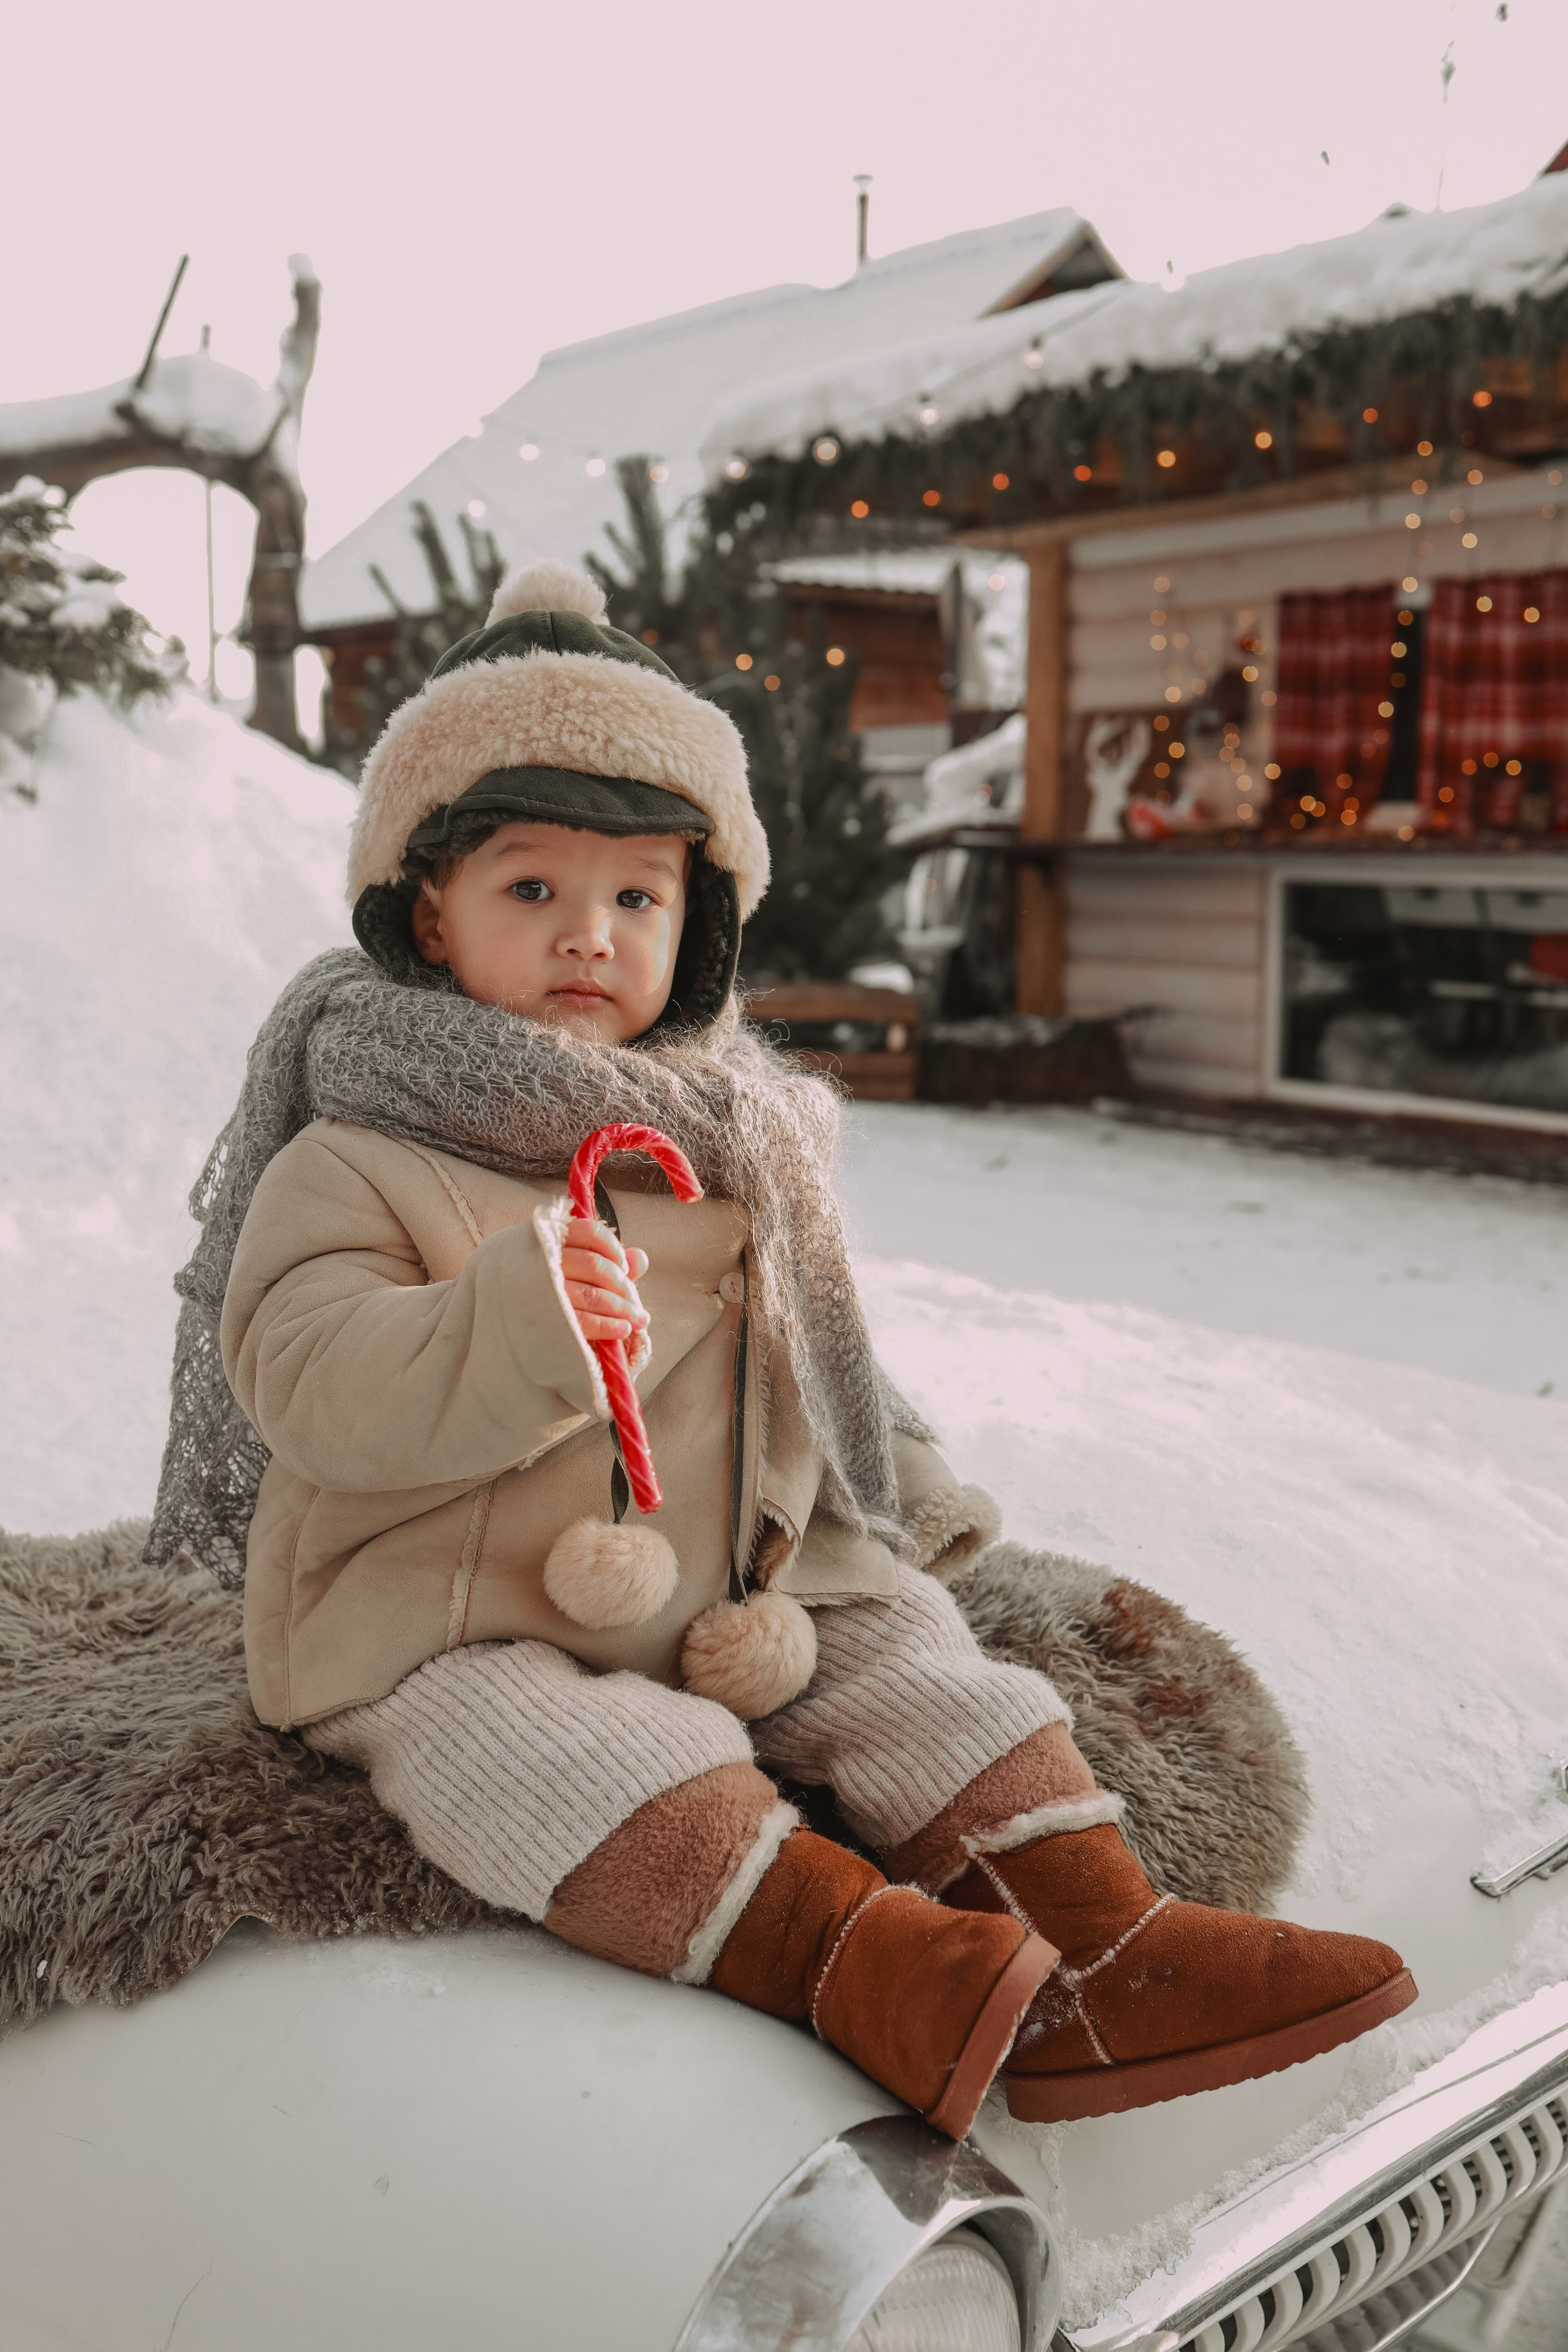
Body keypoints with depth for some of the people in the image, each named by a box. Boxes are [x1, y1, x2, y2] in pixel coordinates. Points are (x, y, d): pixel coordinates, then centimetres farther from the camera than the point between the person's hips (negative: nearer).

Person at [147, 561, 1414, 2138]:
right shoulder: (355, 1166, -8)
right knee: (570, 1760, -32)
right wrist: (516, 1322, -36)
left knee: (917, 1661, -10)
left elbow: (798, 1364, 22)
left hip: (741, 1600, 5)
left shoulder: (725, 1143, 10)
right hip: (453, 1634, -5)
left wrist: (890, 1497, 17)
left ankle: (1093, 1955, -14)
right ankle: (852, 1956, -41)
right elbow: (306, 1380, -23)